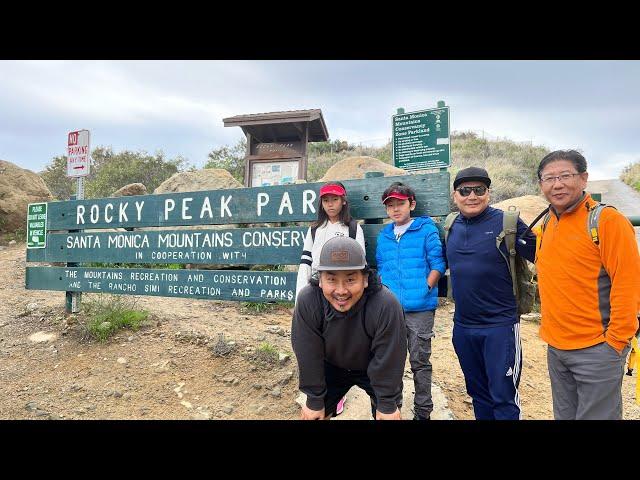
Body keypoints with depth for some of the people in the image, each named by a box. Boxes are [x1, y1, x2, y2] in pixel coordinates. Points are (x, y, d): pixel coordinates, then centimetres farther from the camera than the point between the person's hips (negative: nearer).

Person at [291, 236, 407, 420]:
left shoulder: (386, 305, -37)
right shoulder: (307, 302, -31)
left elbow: (388, 360, -24)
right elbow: (308, 356, -20)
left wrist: (387, 405, -14)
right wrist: (314, 401, -10)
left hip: (374, 369, -1)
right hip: (331, 367, 2)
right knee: (312, 414, 4)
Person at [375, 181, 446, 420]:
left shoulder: (426, 230, -2)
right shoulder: (383, 236, 12)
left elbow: (438, 265, -4)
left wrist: (424, 290, -12)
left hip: (419, 308, -4)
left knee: (419, 361, 6)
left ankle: (423, 412, 22)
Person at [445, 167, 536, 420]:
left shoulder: (507, 222, -10)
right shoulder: (451, 226, 6)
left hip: (500, 325, -5)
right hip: (462, 326, 5)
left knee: (504, 398, 4)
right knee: (478, 393, 20)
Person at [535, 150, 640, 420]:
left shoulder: (607, 220, -13)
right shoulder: (547, 224, 7)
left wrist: (615, 341, -16)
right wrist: (549, 327, 12)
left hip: (596, 349, -6)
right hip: (555, 347, 7)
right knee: (564, 415, 20)